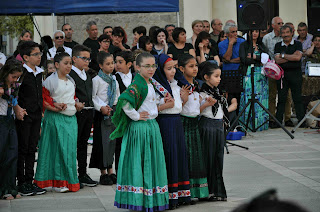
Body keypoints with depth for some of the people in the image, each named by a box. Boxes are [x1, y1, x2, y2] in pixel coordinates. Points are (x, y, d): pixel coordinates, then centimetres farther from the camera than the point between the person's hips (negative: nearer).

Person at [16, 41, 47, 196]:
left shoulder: (39, 73, 12)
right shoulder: (22, 72, -12)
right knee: (22, 149, -1)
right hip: (24, 115, -7)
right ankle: (21, 183, 5)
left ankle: (29, 181, 15)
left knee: (32, 148, 10)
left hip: (36, 115, 7)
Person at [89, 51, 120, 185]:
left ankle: (110, 170, 15)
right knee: (103, 141, -6)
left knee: (112, 140, 8)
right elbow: (93, 97, -8)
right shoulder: (97, 80, -7)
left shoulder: (114, 79, 12)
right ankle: (103, 173, 0)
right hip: (102, 113, -6)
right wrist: (101, 108, -18)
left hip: (114, 111, 6)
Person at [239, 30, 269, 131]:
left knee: (261, 99, 0)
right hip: (249, 75, -4)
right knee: (249, 99, -10)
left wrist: (254, 57, -9)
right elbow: (244, 60, -9)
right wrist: (259, 61, -5)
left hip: (261, 76, 4)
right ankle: (248, 124, -8)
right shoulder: (244, 45, 5)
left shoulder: (262, 46, 18)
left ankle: (261, 123, 4)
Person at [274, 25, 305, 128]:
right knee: (281, 99, 1)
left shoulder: (298, 44, 7)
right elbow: (278, 60, -2)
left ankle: (301, 122, 0)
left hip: (295, 74, -1)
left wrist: (283, 55, -4)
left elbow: (298, 57, -9)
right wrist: (292, 56, -7)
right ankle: (278, 122, 3)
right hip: (282, 74, 1)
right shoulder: (278, 46, 11)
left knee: (297, 99, -2)